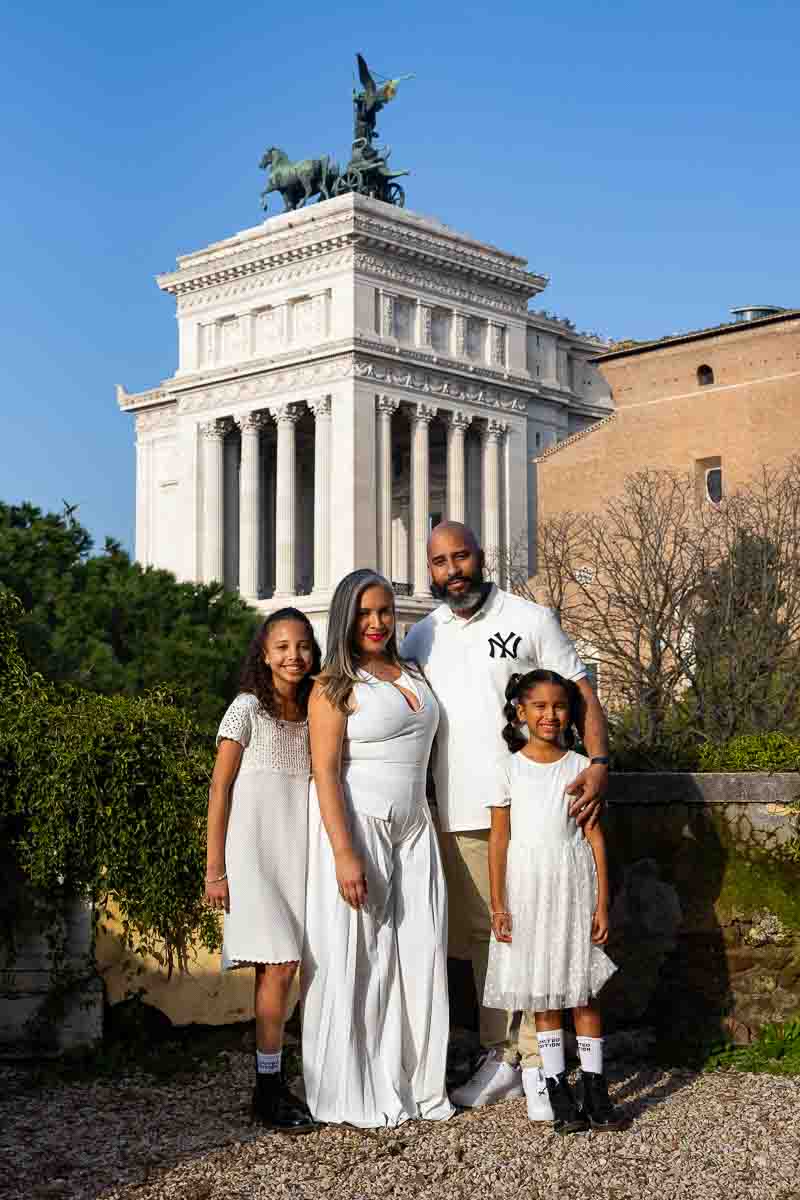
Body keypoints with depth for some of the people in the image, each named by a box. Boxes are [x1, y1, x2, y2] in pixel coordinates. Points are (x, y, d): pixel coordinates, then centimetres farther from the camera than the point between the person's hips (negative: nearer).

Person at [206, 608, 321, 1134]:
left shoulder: (314, 713, 12)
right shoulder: (248, 708, -3)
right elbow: (220, 789, -4)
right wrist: (215, 869, -8)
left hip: (299, 852, 5)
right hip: (254, 849, -5)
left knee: (281, 965, 4)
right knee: (279, 965, -10)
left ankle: (273, 1081, 11)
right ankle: (268, 1090, -1)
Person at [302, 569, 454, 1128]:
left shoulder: (414, 675, 14)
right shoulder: (335, 687, -5)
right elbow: (325, 773, -12)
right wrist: (344, 855, -20)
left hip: (413, 829, 6)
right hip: (357, 828, -6)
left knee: (420, 955, 5)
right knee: (359, 959, -1)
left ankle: (416, 1082, 16)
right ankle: (359, 1095, 9)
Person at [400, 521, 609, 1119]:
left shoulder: (531, 619, 1)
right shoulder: (422, 637, 12)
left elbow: (582, 695, -2)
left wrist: (599, 762, -18)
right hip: (460, 815, 4)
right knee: (482, 934, 9)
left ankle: (537, 1063, 3)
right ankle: (501, 1058, 20)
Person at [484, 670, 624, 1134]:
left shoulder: (580, 767, 1)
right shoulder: (509, 768, 0)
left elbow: (595, 837, 1)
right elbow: (499, 839, 0)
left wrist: (602, 903, -3)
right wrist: (498, 904, -4)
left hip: (573, 882, 0)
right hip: (527, 885, 0)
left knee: (583, 991, 2)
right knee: (543, 995, 6)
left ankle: (595, 1090, 9)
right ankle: (559, 1090, 14)